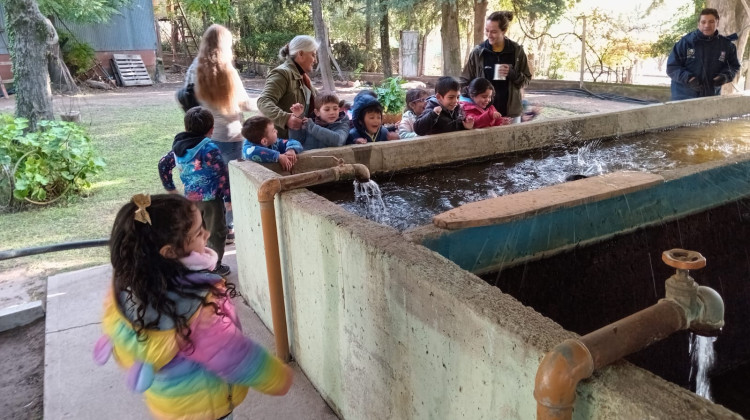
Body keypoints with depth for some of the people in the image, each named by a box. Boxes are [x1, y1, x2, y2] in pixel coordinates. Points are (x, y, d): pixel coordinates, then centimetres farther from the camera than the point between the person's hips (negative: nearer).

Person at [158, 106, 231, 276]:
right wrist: (228, 198, -11)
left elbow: (163, 164, 16)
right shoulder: (210, 149, -18)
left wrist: (170, 187, 25)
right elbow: (223, 175, -20)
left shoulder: (178, 146, 4)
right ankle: (214, 267, 17)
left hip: (190, 197, 6)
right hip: (210, 197, -6)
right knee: (216, 232, 9)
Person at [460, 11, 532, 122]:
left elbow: (526, 79, 6)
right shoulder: (478, 52, -2)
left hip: (510, 112, 1)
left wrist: (512, 74, -14)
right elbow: (465, 80, 4)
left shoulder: (517, 51, -1)